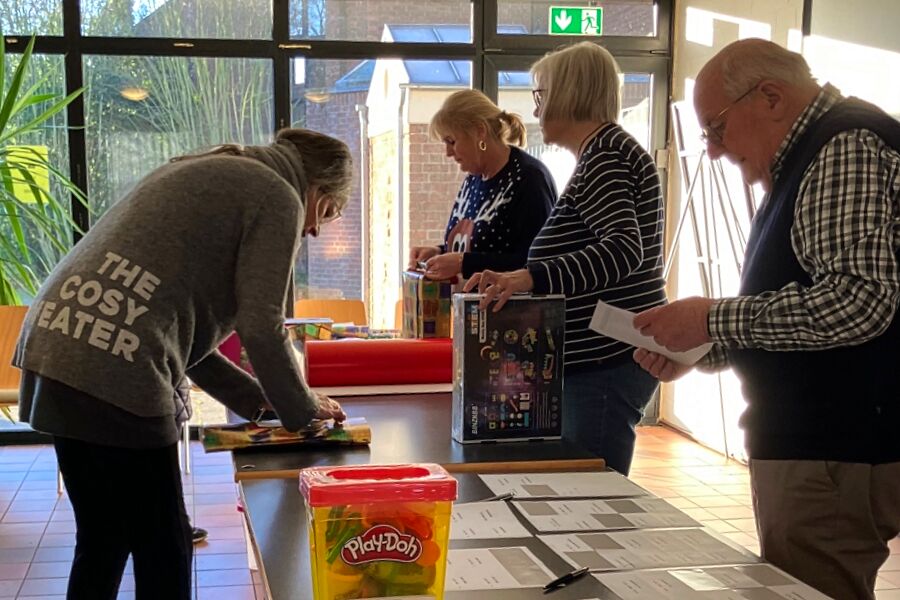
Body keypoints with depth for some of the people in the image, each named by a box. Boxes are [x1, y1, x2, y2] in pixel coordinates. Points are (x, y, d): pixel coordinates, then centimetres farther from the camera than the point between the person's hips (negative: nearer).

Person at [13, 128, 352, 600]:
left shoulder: (208, 173, 27)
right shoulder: (277, 196, 0)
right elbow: (260, 328, -6)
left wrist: (254, 399, 26)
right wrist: (303, 411, 10)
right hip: (114, 377, -10)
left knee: (102, 543, 20)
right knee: (163, 549, 3)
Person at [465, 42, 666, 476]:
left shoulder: (603, 156, -13)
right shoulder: (605, 151, 20)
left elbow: (625, 248, -27)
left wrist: (531, 277, -37)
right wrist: (515, 279, 29)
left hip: (607, 362, -11)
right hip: (600, 358, 11)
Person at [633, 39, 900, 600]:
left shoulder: (846, 147, -14)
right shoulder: (807, 159, 18)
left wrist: (714, 318, -18)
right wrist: (700, 350, 9)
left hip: (838, 454, -10)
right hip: (806, 443, 10)